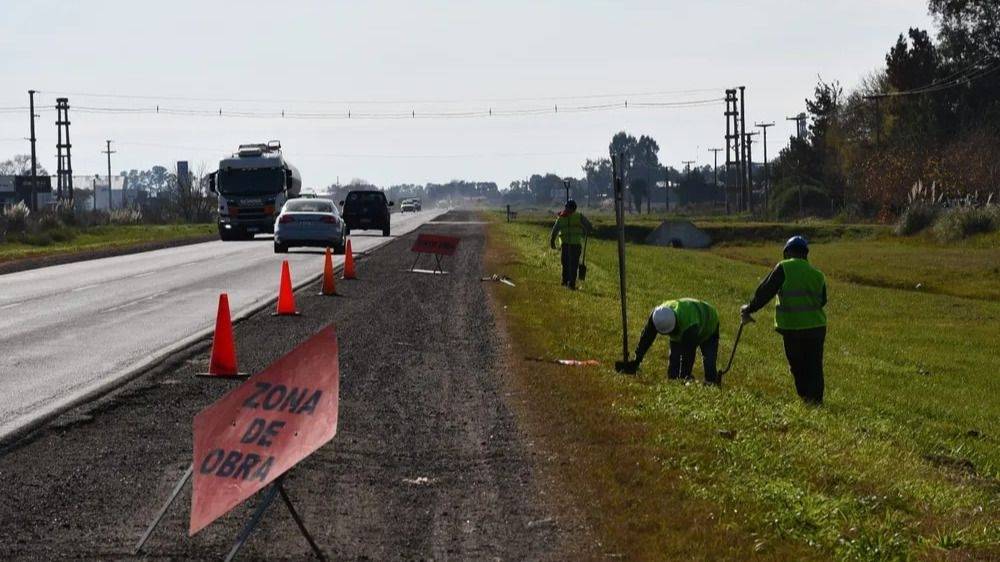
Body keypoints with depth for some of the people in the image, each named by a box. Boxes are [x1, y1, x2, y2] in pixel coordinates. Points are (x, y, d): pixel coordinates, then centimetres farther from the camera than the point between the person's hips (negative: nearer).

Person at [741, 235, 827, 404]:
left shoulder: (784, 268, -7)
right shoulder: (817, 274, 7)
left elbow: (765, 291, -4)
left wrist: (750, 308, 8)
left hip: (793, 328, -3)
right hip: (816, 326, 3)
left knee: (798, 367, 9)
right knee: (814, 367, 10)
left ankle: (805, 397, 9)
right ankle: (816, 399, 7)